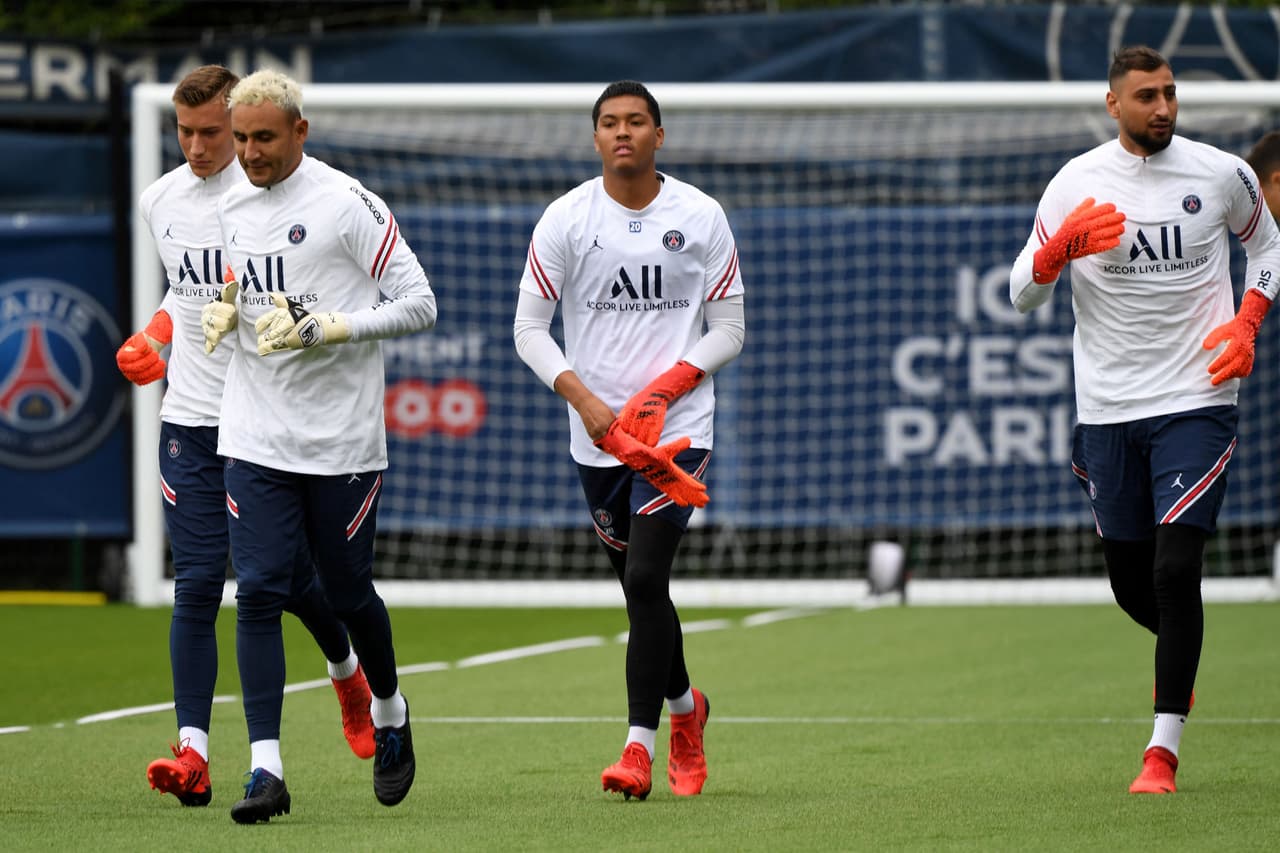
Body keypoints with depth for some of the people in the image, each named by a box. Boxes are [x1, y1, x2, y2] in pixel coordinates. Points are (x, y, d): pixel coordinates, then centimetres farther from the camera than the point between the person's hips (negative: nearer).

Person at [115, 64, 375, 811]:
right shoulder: (160, 200, 10)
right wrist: (157, 337, 14)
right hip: (190, 417, 4)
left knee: (291, 578, 4)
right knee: (196, 586, -7)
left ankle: (350, 674, 37)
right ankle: (193, 754, -12)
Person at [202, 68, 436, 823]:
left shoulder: (345, 202, -10)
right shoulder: (233, 208, 9)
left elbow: (419, 302, -10)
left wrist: (327, 329, -20)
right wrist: (223, 315, 4)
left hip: (343, 440, -4)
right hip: (256, 440, 4)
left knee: (348, 594, 7)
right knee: (258, 592, -8)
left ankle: (390, 712, 38)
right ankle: (266, 770, -10)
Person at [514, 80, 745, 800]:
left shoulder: (701, 217, 0)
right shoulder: (566, 219, 1)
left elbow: (728, 329, 3)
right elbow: (530, 328, 0)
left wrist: (664, 389, -12)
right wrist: (582, 397, -14)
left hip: (678, 429, -2)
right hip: (597, 439, 2)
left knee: (646, 577, -17)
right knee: (641, 592, 11)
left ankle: (640, 747, -15)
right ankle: (685, 707, 38)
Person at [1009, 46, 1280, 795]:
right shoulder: (1076, 184, 0)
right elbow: (1022, 293, 1)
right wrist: (1063, 245, -19)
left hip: (1196, 399, -2)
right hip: (1107, 409, 2)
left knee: (1175, 570, -15)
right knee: (1131, 583, 10)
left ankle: (1164, 751, -9)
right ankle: (1183, 653, 45)